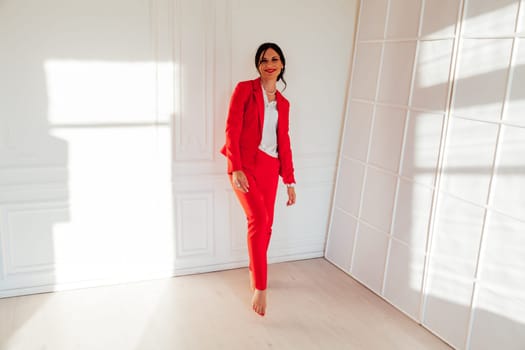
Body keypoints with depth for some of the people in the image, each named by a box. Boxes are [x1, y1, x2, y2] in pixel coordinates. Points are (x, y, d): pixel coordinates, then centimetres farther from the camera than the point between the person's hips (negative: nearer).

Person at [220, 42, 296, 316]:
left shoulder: (283, 103, 14)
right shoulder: (244, 89, 0)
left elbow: (284, 142, 15)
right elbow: (232, 130, -7)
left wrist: (289, 180, 12)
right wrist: (235, 168, -17)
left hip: (270, 168, 6)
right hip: (246, 164, -5)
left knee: (266, 224, 9)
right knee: (259, 219, -19)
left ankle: (254, 272, 31)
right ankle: (260, 287, -12)